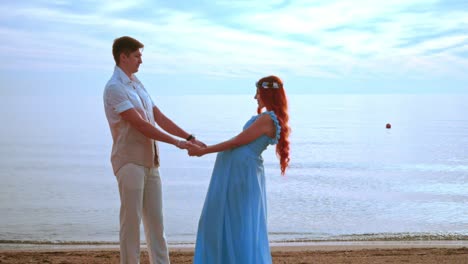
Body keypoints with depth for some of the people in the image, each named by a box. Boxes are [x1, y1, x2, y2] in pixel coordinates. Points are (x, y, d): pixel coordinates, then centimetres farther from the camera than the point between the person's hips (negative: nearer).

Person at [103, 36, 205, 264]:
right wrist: (177, 142, -18)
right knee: (131, 219, -1)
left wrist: (189, 138, 2)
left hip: (149, 162, 8)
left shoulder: (137, 84, 13)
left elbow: (160, 118, 11)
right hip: (130, 162, -8)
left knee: (155, 219, 10)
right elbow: (140, 125, -19)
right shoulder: (114, 88, -13)